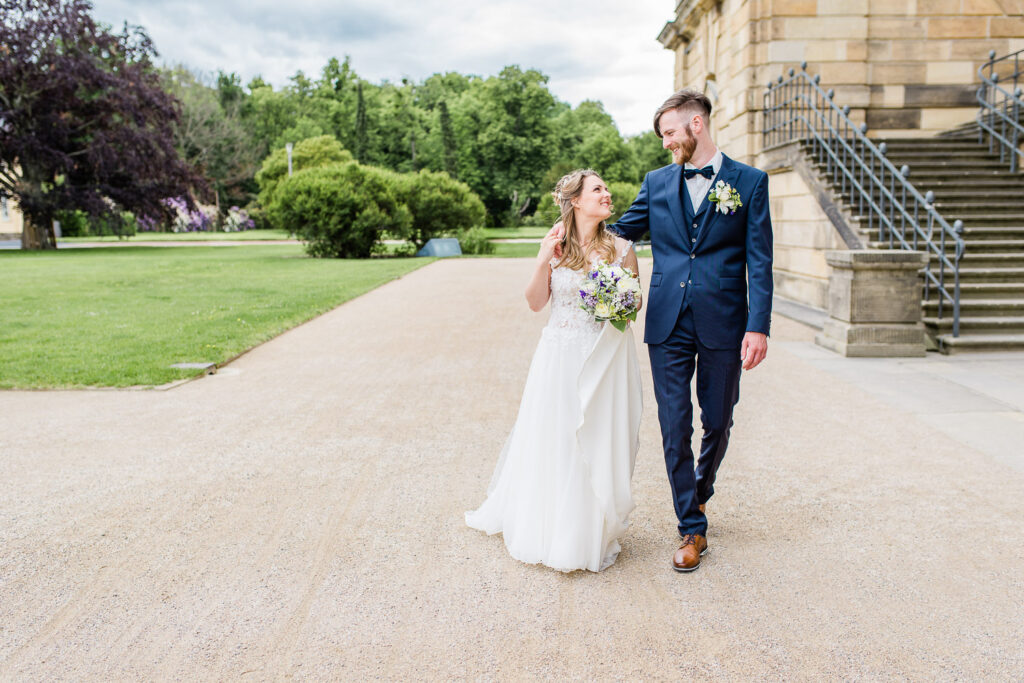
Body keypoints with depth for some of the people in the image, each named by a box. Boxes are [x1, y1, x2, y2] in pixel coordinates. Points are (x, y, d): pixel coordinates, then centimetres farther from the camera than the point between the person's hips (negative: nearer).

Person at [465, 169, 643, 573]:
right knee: (553, 440, 7)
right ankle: (547, 528, 27)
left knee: (599, 443, 4)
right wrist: (543, 263, -11)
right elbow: (535, 303, 1)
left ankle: (594, 533, 21)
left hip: (606, 356, 0)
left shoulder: (621, 248, 0)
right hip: (560, 356, 0)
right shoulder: (554, 246, 0)